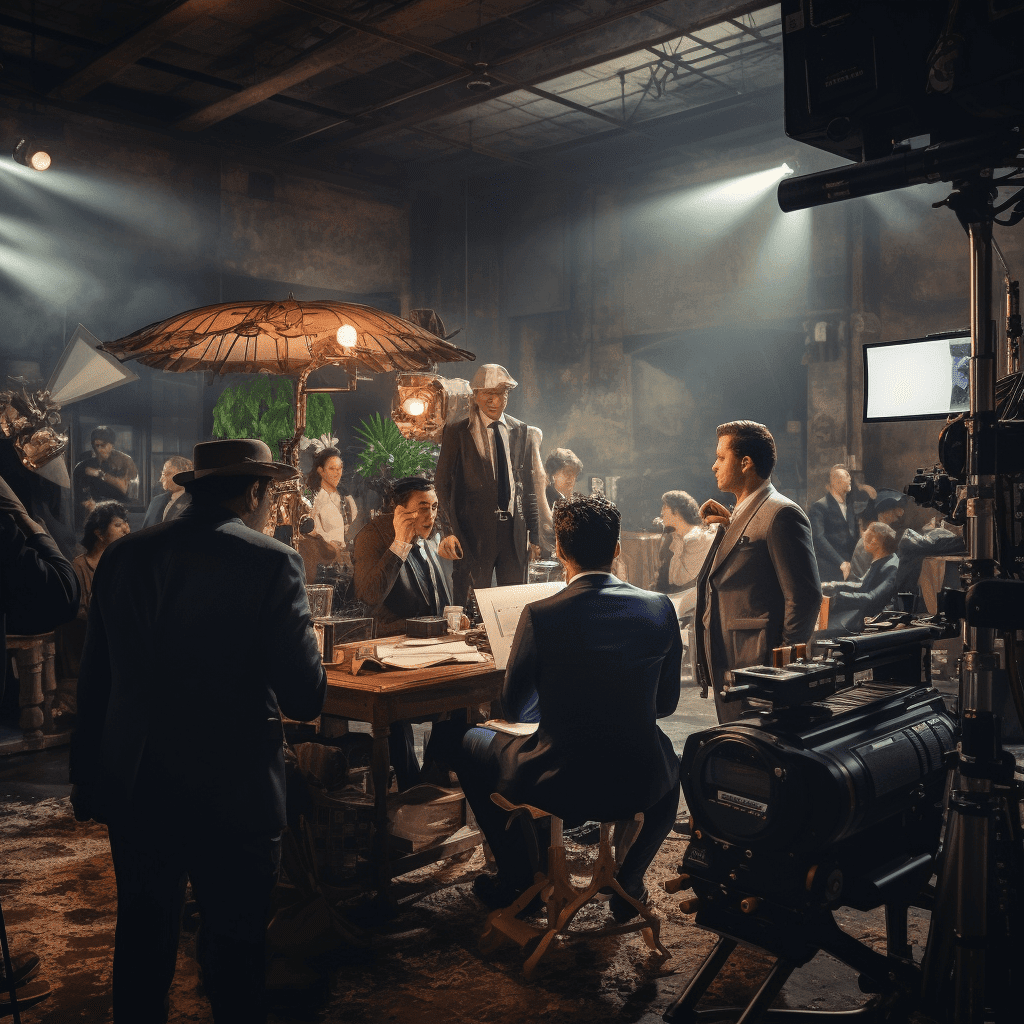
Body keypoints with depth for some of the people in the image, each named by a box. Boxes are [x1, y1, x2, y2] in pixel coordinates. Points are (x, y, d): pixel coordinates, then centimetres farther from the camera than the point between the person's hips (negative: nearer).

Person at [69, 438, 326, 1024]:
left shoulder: (123, 557, 2)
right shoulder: (272, 563, -14)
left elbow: (93, 684, 7)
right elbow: (306, 699, -17)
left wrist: (87, 781, 18)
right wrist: (309, 647, 4)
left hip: (134, 789, 5)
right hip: (234, 796, -4)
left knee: (143, 945, 21)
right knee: (235, 953, 13)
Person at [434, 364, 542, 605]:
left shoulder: (521, 431, 11)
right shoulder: (457, 432, -1)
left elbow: (529, 486, 14)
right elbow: (442, 485, -1)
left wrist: (534, 534, 10)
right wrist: (451, 531, -9)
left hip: (514, 530, 4)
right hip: (475, 531, -4)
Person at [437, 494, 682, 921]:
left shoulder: (541, 615, -16)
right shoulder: (660, 608, -7)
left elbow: (514, 709, -2)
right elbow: (666, 703, 5)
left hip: (558, 786, -3)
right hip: (638, 785, 3)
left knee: (463, 739, 24)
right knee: (672, 763, 39)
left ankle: (517, 878, 33)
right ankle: (628, 882, 35)